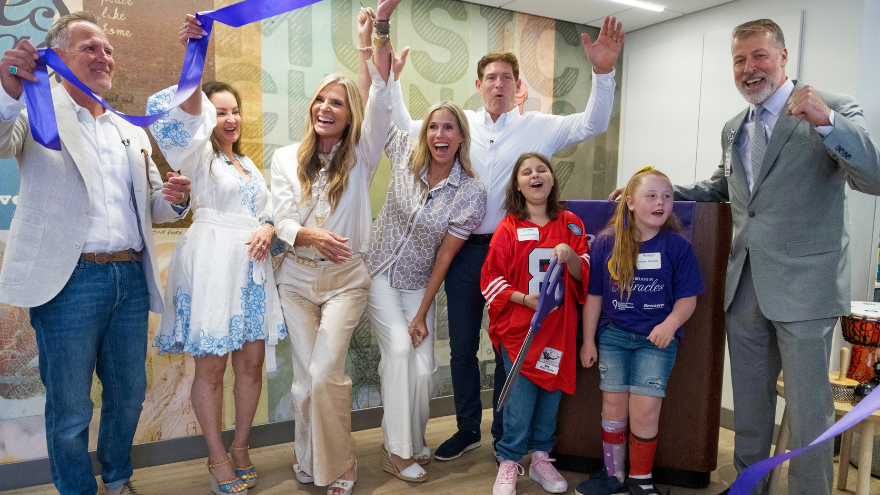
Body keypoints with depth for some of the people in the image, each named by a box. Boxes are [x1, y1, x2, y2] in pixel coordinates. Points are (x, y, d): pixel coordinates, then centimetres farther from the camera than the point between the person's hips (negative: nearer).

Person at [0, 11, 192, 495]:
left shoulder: (132, 133, 18)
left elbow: (153, 208, 19)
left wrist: (176, 199, -4)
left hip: (130, 279, 5)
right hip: (69, 281, -5)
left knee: (128, 395, 16)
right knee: (70, 409, 6)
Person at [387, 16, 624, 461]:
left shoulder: (539, 127, 5)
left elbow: (592, 124, -4)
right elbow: (404, 129, 17)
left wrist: (603, 72, -17)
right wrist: (390, 79, 8)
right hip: (464, 250, 2)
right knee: (462, 346, 11)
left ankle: (504, 434, 27)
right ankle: (467, 429, 30)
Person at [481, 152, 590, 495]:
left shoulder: (570, 224, 6)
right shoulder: (508, 228, -2)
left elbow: (584, 275, 6)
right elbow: (490, 278, -3)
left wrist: (570, 256, -16)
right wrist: (526, 299, -15)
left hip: (558, 327, 3)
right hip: (518, 328, -3)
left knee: (551, 392, 10)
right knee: (520, 397, -3)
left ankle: (541, 457, 30)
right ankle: (509, 464, 16)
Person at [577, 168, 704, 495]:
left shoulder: (677, 245, -3)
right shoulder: (606, 243, -2)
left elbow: (687, 297, 0)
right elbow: (593, 296, 4)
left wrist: (670, 324, -20)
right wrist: (588, 341, 5)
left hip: (657, 338, -1)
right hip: (613, 334, 2)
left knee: (645, 408, -6)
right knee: (613, 404, 7)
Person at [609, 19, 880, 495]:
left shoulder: (834, 109, -6)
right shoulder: (733, 128, 13)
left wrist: (826, 121, -31)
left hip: (802, 286, -6)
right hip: (744, 287, 6)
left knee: (808, 407, 4)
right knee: (748, 401, 18)